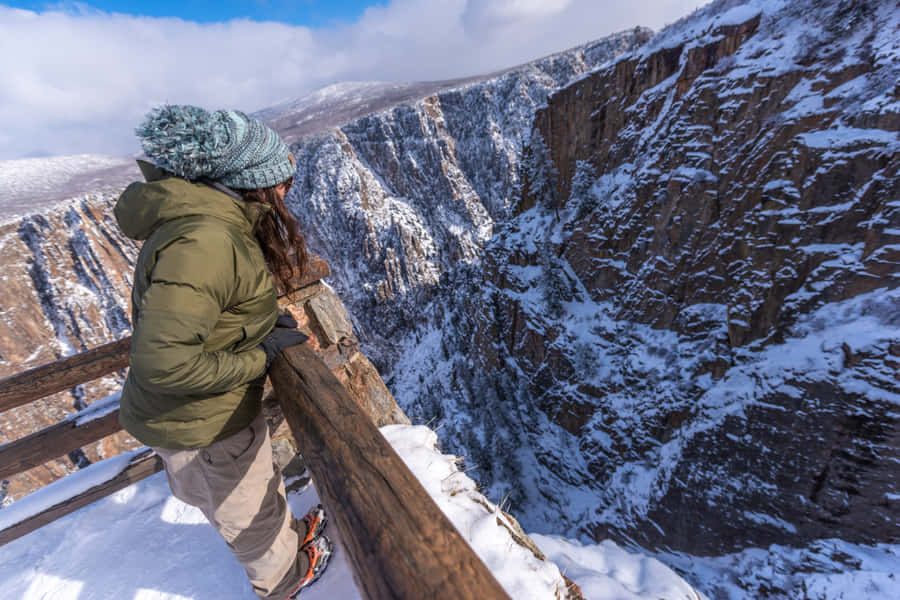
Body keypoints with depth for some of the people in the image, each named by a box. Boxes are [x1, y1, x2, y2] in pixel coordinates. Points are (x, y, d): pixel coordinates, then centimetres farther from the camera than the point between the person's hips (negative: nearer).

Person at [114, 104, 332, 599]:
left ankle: (290, 534, 60)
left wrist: (262, 319, -1)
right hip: (200, 423, -8)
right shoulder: (206, 241, -32)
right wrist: (259, 357, -23)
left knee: (259, 481, 31)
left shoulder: (204, 220, 0)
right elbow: (162, 362, -34)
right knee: (247, 508, 21)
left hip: (206, 407, 8)